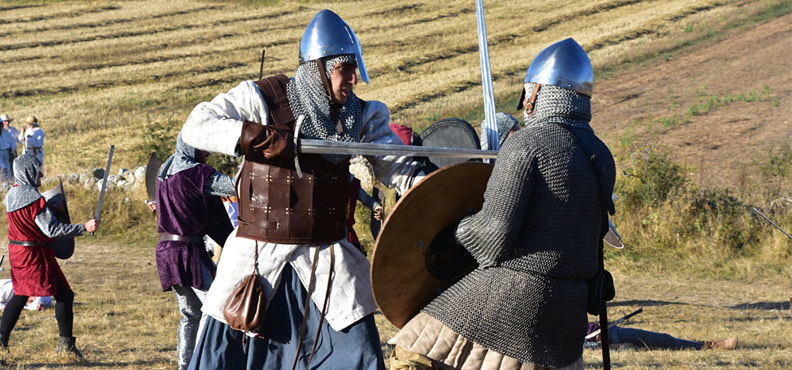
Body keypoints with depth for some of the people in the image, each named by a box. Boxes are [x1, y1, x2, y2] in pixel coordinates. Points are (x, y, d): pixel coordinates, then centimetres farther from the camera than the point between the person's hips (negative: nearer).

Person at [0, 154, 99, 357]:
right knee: (63, 295, 0)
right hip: (35, 254, -8)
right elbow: (51, 229, -23)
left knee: (20, 295, 19)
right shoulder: (34, 198, -21)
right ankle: (66, 343, 0)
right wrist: (84, 227, -21)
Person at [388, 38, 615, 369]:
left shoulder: (525, 144, -10)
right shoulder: (601, 156, 11)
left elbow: (494, 232, -16)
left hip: (511, 291, -7)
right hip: (568, 305, 7)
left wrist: (449, 231, 3)